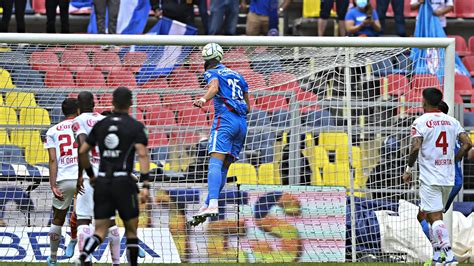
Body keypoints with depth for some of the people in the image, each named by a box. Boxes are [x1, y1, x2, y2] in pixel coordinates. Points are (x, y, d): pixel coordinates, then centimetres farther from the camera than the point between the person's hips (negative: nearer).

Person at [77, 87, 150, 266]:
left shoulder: (101, 125, 11)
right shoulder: (135, 126, -1)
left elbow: (82, 152, 11)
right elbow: (142, 154, -14)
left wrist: (91, 175, 25)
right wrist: (145, 185, -18)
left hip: (102, 182, 3)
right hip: (123, 182, -3)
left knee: (100, 231, 3)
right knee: (131, 230, 12)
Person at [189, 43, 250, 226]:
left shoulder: (212, 72, 8)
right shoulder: (237, 76, 28)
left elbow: (214, 87, -17)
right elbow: (248, 107, 28)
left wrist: (204, 99, -35)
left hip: (225, 119, -7)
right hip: (242, 123, 7)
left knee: (215, 162, -21)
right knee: (223, 168, 11)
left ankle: (213, 204, -39)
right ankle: (208, 205, 11)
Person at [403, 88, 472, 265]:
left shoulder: (421, 122, -7)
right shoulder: (452, 121, 9)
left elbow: (416, 147, -18)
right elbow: (467, 143, 2)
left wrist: (408, 169, -5)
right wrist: (453, 161, 13)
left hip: (430, 179, -6)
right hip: (448, 177, 6)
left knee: (435, 217, -8)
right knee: (433, 215, 19)